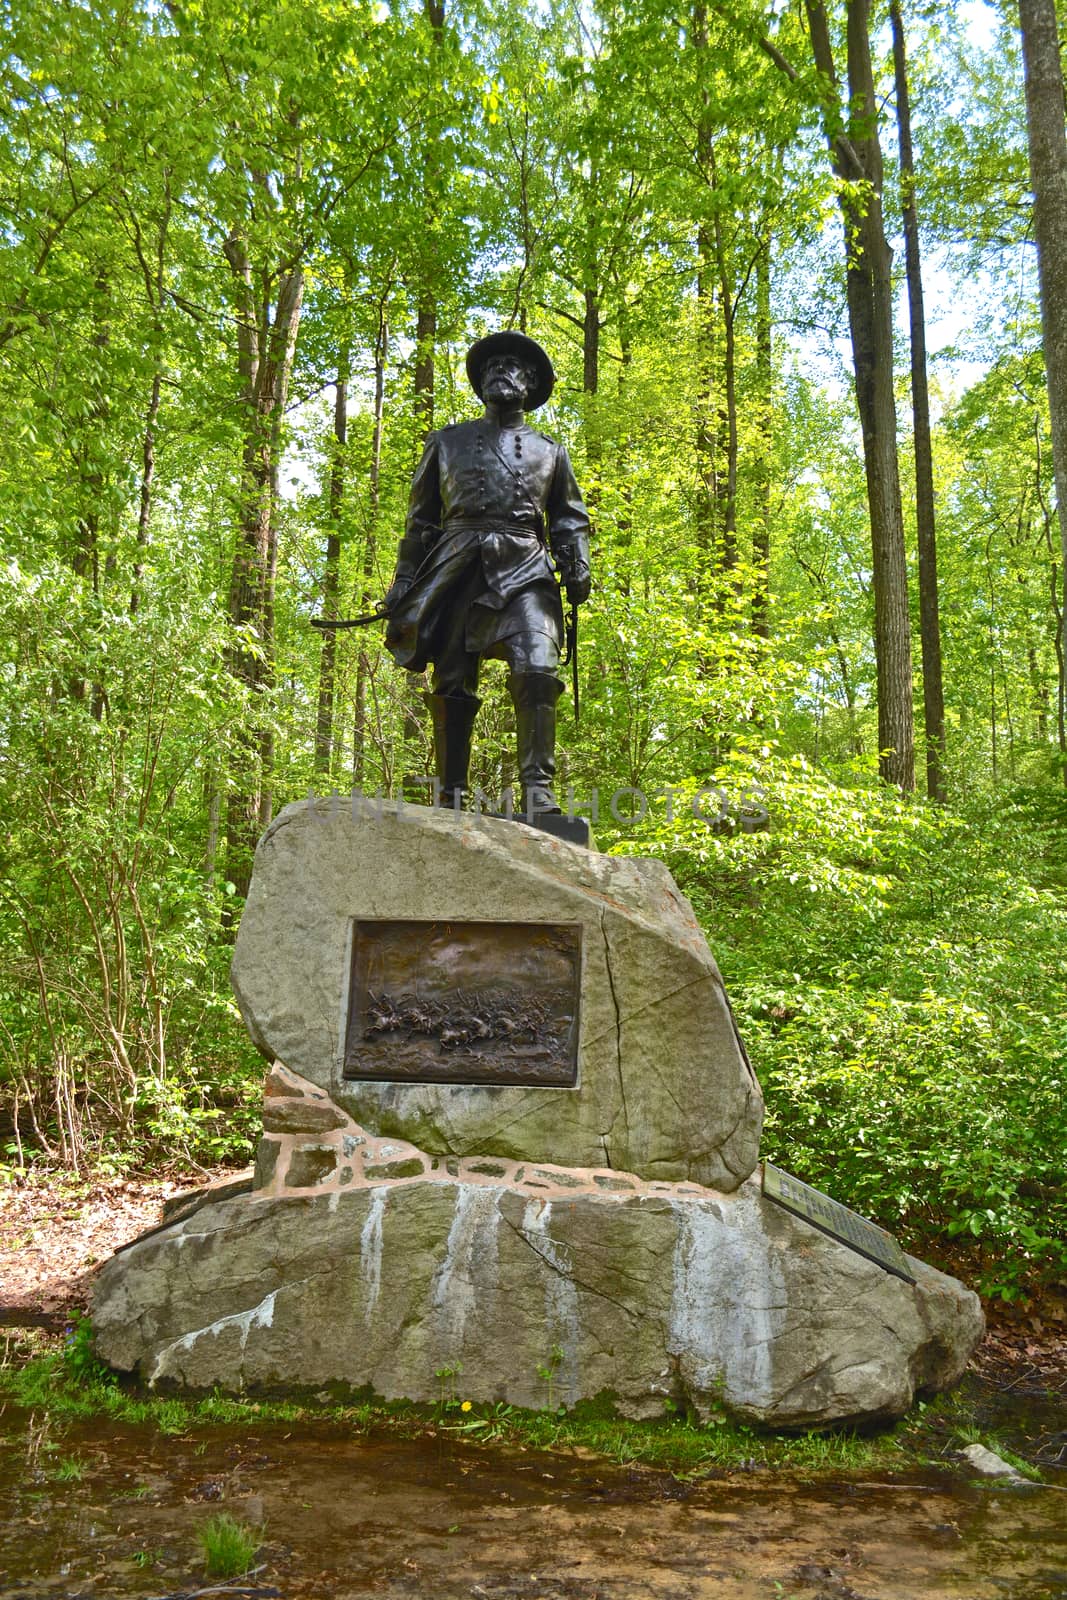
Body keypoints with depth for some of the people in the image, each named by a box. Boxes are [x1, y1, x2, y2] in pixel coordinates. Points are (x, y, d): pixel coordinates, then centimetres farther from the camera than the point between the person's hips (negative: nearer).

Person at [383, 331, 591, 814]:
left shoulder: (549, 450, 24)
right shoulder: (447, 442, 23)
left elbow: (570, 519, 24)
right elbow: (420, 520, 20)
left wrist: (577, 568, 4)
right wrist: (403, 585, 11)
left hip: (524, 573, 0)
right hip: (457, 567, 1)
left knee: (537, 673, -21)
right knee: (452, 687, -5)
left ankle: (538, 793, -23)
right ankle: (451, 803, 0)